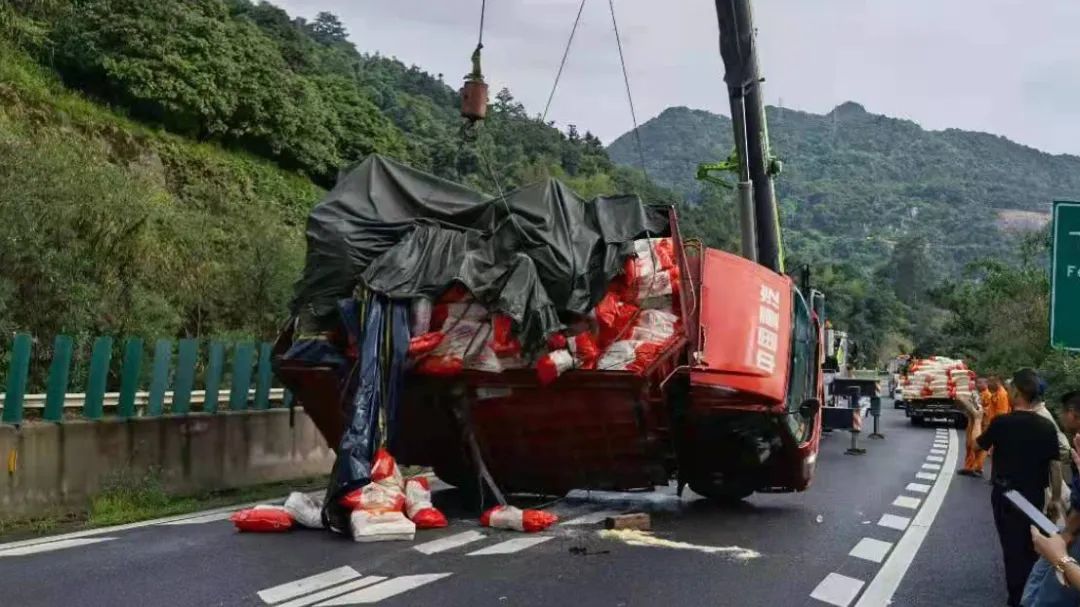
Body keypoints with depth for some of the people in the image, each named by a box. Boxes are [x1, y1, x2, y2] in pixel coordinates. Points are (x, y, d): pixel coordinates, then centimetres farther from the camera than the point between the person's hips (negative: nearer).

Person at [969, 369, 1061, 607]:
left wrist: (978, 419, 20)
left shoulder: (1001, 422, -17)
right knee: (1032, 546, 19)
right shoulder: (1047, 426, -11)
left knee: (1012, 546, 9)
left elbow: (978, 444, 2)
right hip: (1035, 495, 2)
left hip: (1005, 494, -2)